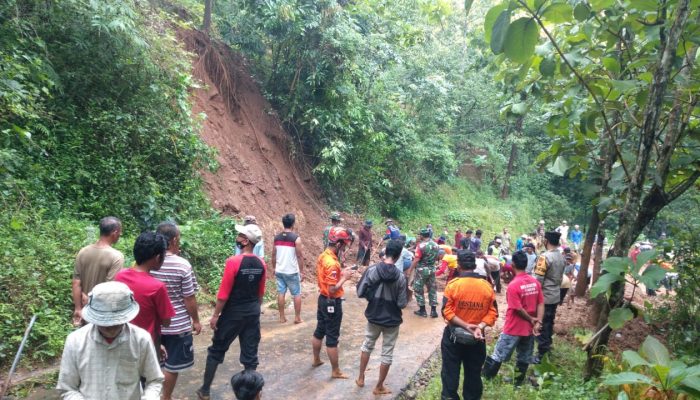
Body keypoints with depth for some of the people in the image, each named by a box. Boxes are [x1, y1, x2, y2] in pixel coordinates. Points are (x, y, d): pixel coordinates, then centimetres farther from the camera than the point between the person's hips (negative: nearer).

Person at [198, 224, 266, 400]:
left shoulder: (233, 262, -19)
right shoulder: (261, 264, -1)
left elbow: (224, 293, -16)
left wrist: (215, 315, -7)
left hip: (233, 312, -4)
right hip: (253, 312, 5)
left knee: (216, 350, 12)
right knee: (250, 353, 11)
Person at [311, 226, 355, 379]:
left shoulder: (322, 256, 2)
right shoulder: (332, 263, -28)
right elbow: (333, 290, -27)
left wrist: (340, 272, 6)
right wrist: (344, 277, -16)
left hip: (322, 298, 9)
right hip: (332, 302, -9)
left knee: (319, 331, 23)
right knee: (332, 338, 2)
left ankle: (316, 360, 40)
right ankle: (336, 371, 14)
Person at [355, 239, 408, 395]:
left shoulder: (372, 270, -14)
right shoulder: (400, 277, -17)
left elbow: (360, 292, -11)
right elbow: (402, 304, -14)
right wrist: (405, 300, 8)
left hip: (373, 316, 2)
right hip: (392, 320, -2)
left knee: (367, 346, 25)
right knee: (387, 354, 13)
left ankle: (361, 378, 36)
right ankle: (379, 387, 25)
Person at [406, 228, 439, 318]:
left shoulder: (421, 245, -17)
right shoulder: (436, 245, 2)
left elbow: (416, 260, -19)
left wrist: (410, 270, -13)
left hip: (422, 270, -6)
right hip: (432, 269, 6)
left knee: (418, 289, 6)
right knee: (432, 289, 13)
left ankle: (422, 310, 9)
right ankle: (433, 310, 13)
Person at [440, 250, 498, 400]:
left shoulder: (453, 284, -14)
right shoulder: (487, 286, -5)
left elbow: (447, 312, -18)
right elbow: (493, 312, -7)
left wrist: (465, 325, -17)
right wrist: (480, 327, -15)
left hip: (454, 335, -3)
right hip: (477, 337, 3)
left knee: (450, 372, 10)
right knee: (474, 373, 17)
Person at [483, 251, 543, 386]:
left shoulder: (513, 285, -22)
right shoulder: (535, 282, -2)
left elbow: (518, 309, -20)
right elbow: (541, 304, -1)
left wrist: (531, 319, -5)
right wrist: (537, 322, -5)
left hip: (513, 329, -6)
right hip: (529, 328, 6)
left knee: (498, 356, 7)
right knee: (524, 358, 17)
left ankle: (484, 379, 19)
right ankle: (518, 382, 29)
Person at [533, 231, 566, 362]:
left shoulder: (545, 257, -20)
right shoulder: (562, 257, 4)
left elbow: (538, 280, -20)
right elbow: (560, 277, 13)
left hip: (544, 296, -7)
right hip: (556, 296, 7)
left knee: (542, 324, 0)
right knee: (550, 322, 19)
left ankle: (542, 354, 4)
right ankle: (547, 346, 31)